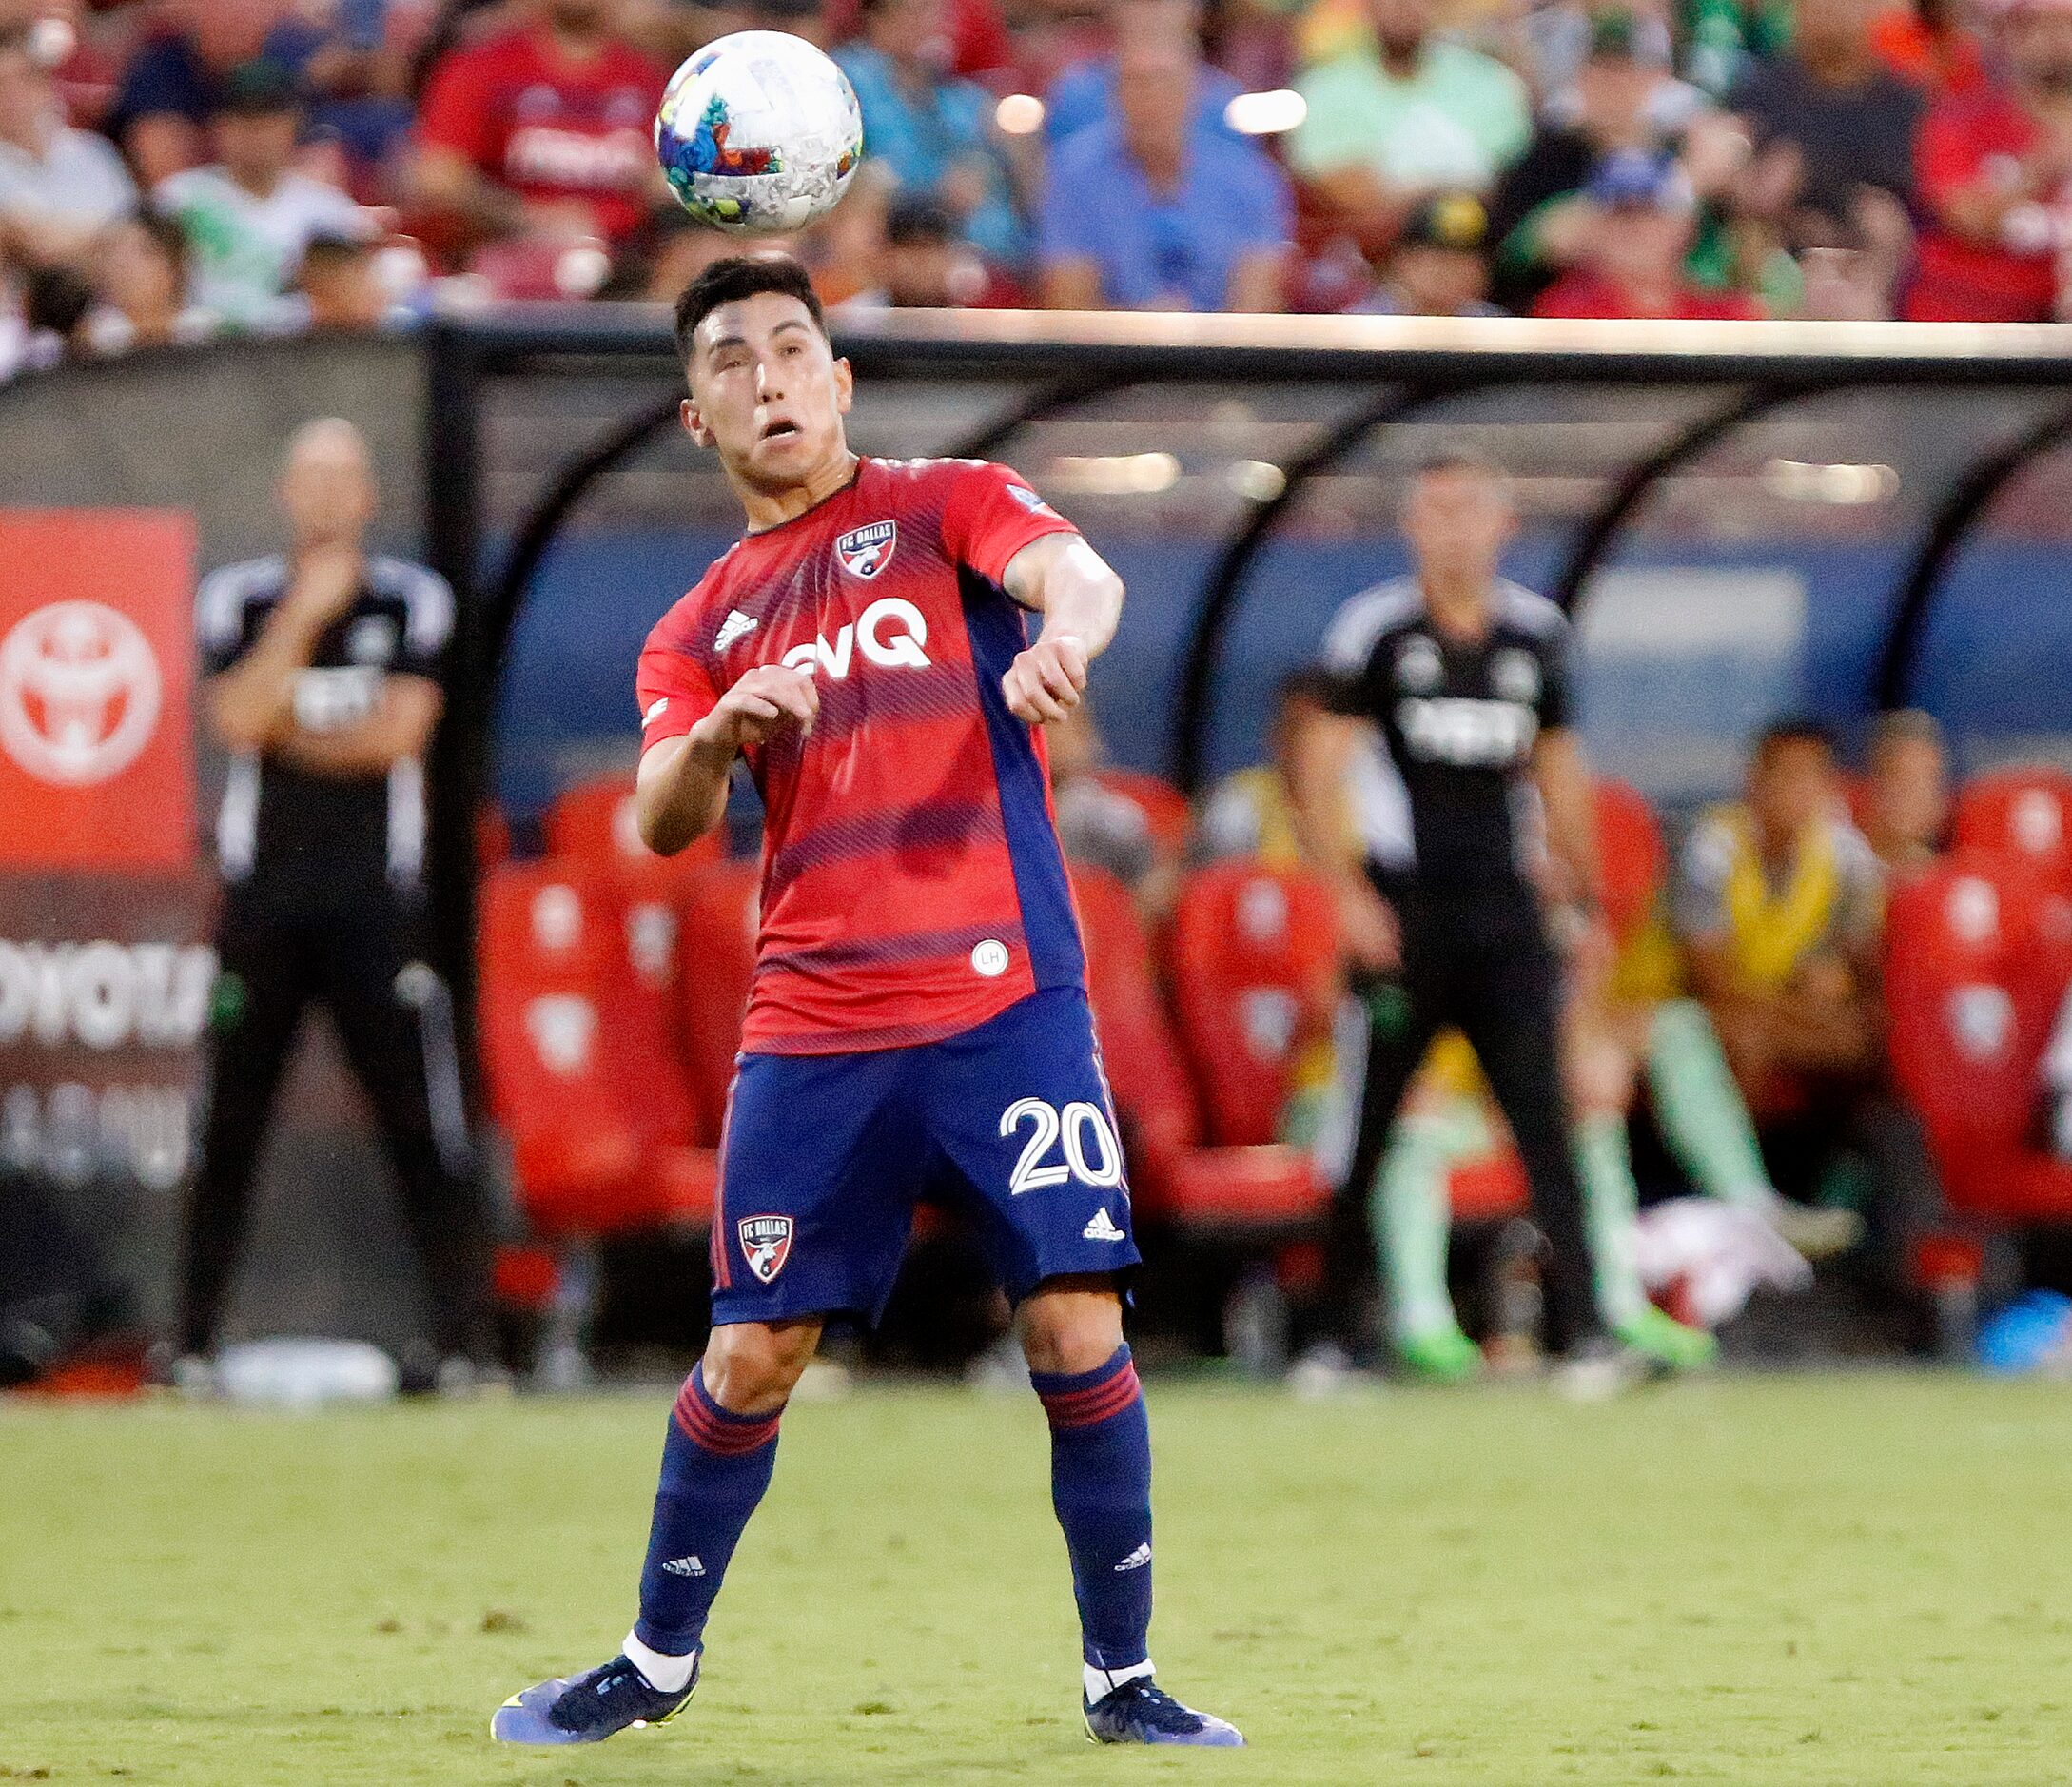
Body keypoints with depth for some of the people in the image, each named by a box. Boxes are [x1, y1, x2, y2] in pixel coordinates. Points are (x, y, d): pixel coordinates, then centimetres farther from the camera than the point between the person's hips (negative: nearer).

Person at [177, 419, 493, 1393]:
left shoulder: (412, 601, 7)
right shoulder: (238, 600, 9)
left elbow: (401, 730, -5)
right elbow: (236, 720, -8)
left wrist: (290, 732, -1)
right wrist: (304, 615, -11)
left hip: (376, 900, -1)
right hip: (262, 898, 1)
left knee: (423, 1122, -6)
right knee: (228, 1122, -1)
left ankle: (462, 1339, -5)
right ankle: (192, 1341, 3)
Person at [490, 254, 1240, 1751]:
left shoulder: (946, 505, 7)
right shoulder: (703, 626, 16)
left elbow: (1080, 575, -14)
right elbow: (665, 825, 1)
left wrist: (1062, 639, -38)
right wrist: (717, 737, -22)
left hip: (1008, 997, -2)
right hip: (811, 1030, 2)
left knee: (1078, 1329, -9)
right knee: (751, 1355, 2)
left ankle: (1122, 1678, 4)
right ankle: (660, 1661, 21)